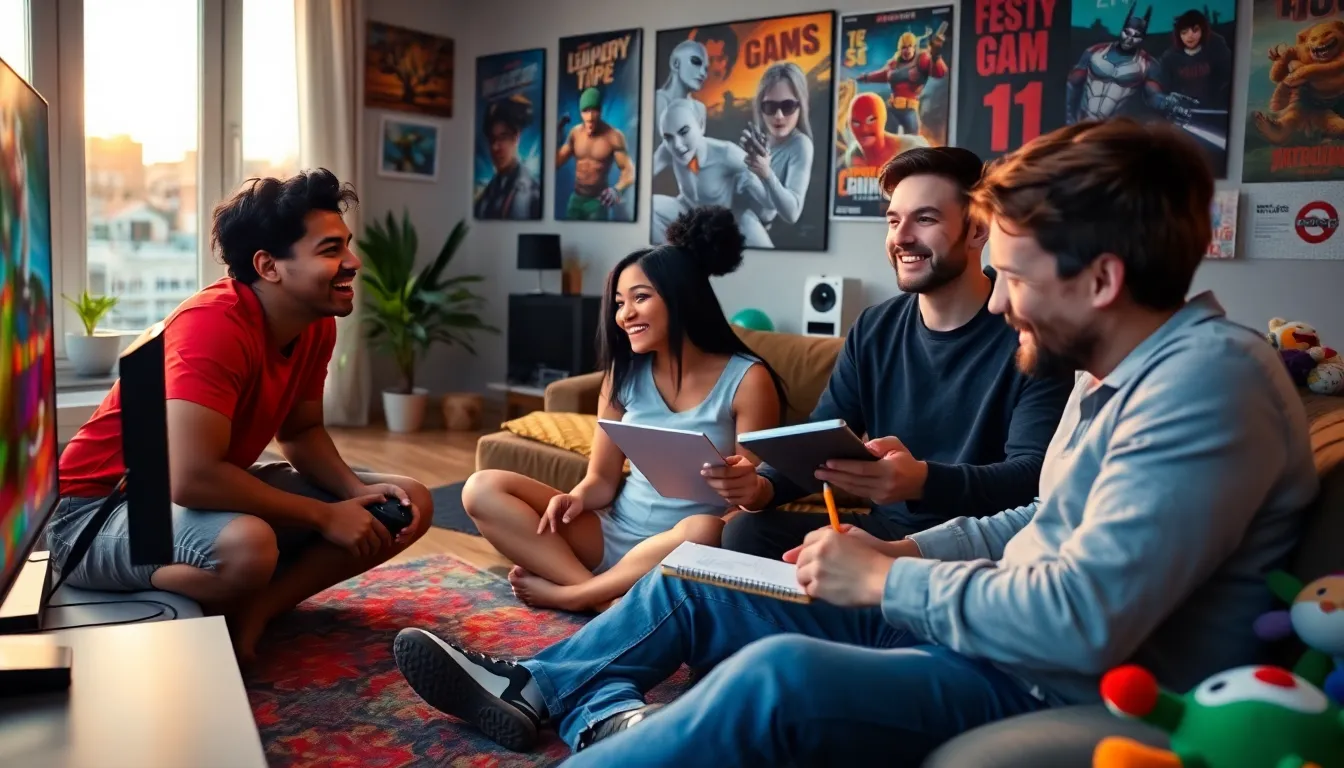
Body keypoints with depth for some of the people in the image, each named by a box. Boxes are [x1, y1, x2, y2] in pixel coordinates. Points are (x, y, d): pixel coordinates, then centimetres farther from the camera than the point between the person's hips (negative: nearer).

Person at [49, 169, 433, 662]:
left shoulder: (317, 324, -4)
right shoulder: (213, 326, -28)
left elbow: (301, 431, 8)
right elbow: (193, 479, -35)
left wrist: (358, 491, -12)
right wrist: (324, 516, -25)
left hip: (217, 488, 8)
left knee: (406, 508, -2)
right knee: (249, 545, -42)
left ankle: (250, 610, -9)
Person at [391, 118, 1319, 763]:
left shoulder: (1209, 379, -23)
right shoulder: (1118, 374, 8)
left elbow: (1087, 616, -32)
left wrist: (884, 579, -19)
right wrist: (904, 552, 4)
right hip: (989, 633, 10)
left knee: (782, 677, -35)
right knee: (689, 583, 10)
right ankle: (534, 688, 27)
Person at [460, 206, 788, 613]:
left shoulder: (747, 380, -8)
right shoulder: (625, 372, 6)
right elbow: (602, 478, 7)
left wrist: (741, 495, -31)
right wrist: (577, 498, -16)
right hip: (613, 535, 5)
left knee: (704, 530, -40)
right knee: (482, 489, -10)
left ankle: (566, 593, -17)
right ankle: (605, 599, -23)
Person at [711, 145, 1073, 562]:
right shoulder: (873, 329, 5)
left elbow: (1035, 476, -22)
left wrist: (923, 481, -41)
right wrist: (762, 485, -18)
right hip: (884, 529, 5)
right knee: (747, 532, -14)